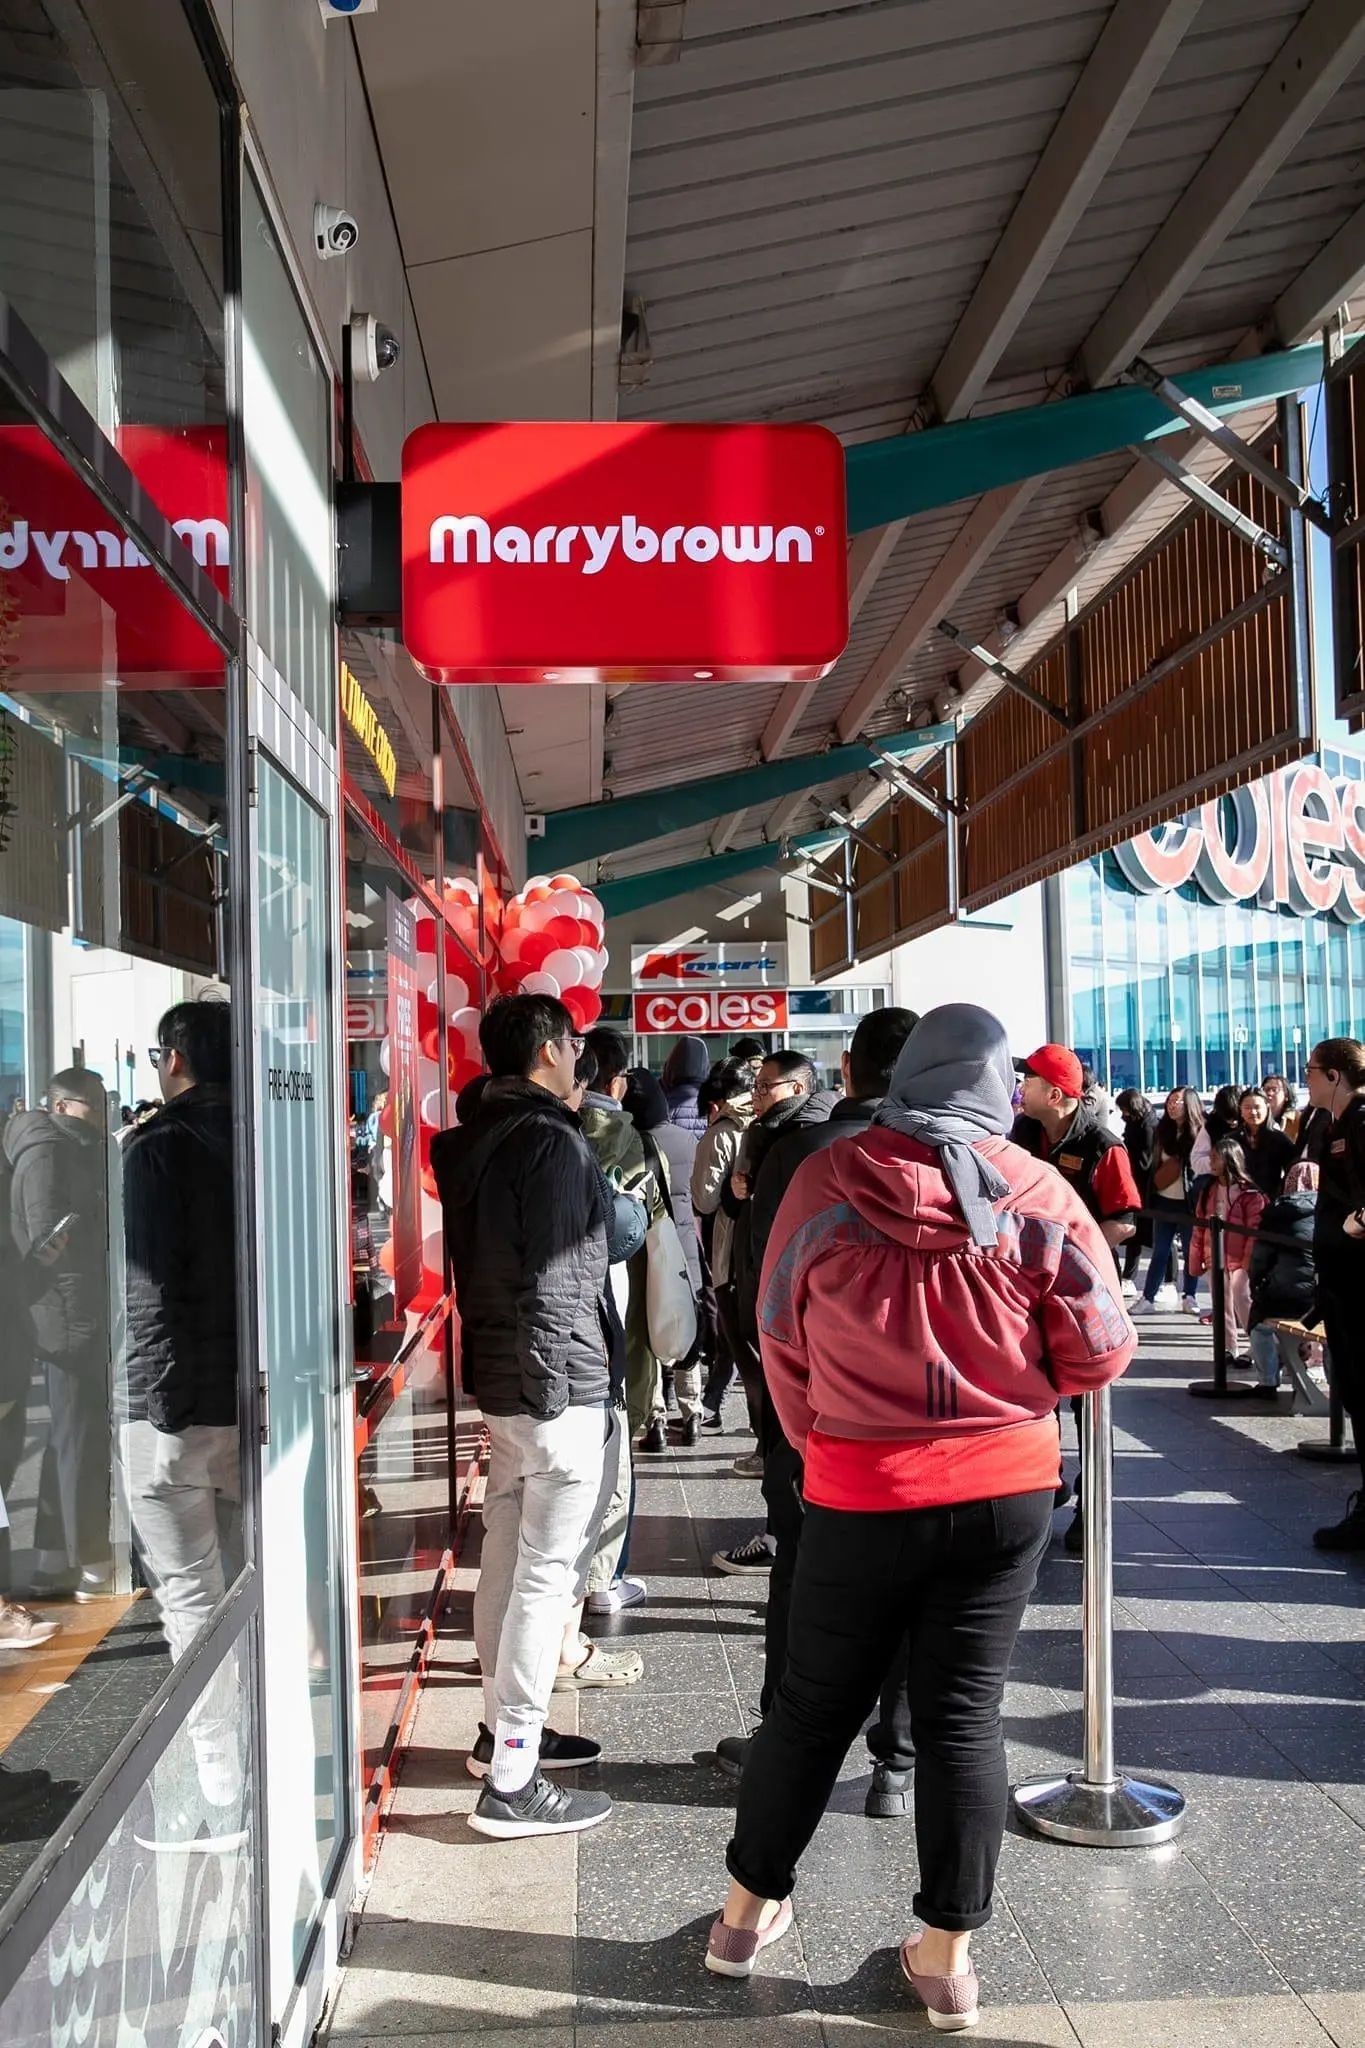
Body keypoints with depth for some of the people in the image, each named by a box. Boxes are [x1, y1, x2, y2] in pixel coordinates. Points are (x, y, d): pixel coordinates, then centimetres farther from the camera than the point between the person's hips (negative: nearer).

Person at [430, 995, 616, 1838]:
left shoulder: (473, 1141, 11)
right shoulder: (553, 1142, -18)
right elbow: (559, 1279, -22)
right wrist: (580, 1389, -18)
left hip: (500, 1379, 10)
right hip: (559, 1384, -10)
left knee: (507, 1558, 18)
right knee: (548, 1571, -5)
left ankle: (507, 1725, 33)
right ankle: (512, 1783, 0)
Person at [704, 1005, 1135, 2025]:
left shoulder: (827, 1183, -9)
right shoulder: (1038, 1196, -10)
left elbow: (782, 1340, 0)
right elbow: (1101, 1352, -5)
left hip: (860, 1494, 0)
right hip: (1008, 1491, 0)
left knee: (814, 1704, 15)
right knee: (965, 1713, 10)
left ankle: (748, 1910, 30)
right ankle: (948, 1952, 19)